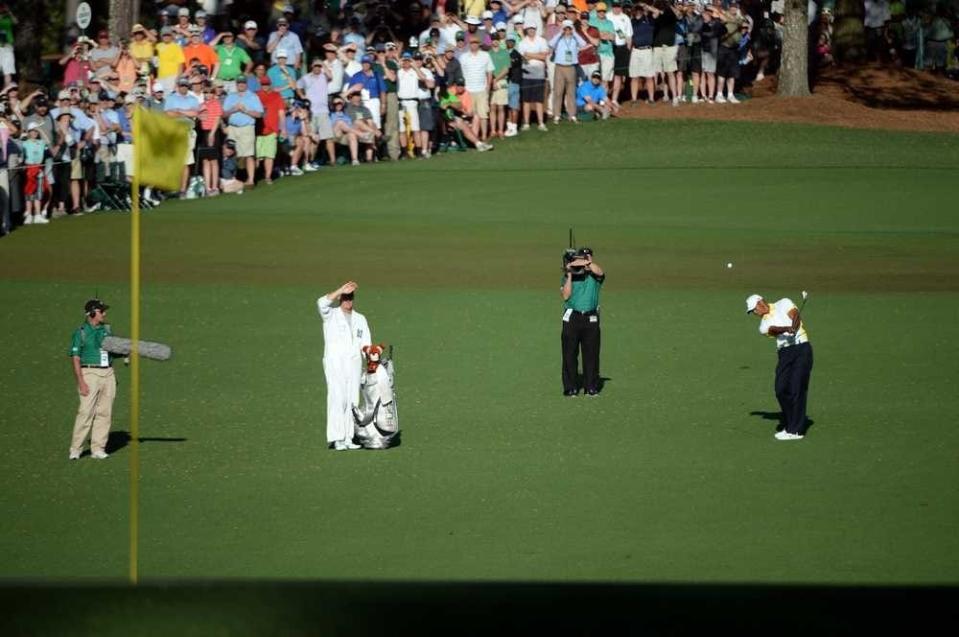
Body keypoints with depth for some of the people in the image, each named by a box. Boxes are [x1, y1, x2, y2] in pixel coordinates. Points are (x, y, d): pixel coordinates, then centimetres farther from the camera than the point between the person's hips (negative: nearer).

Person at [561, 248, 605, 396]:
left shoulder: (594, 275, 6)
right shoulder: (568, 276, 8)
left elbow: (599, 271, -19)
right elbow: (566, 295, -5)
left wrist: (585, 263, -21)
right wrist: (569, 275, -9)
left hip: (590, 319, 0)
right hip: (572, 318, 0)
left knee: (591, 354, 1)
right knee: (570, 354, 0)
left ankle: (591, 387, 8)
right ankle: (570, 388, 4)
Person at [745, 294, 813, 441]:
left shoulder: (783, 304, 4)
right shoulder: (764, 325, 11)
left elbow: (795, 315, -14)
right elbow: (774, 330, -10)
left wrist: (794, 327, -37)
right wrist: (787, 329, -33)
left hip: (801, 347, -5)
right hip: (784, 353, 5)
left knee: (797, 389, -9)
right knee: (781, 390, -1)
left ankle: (796, 430, -6)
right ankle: (789, 424, 17)